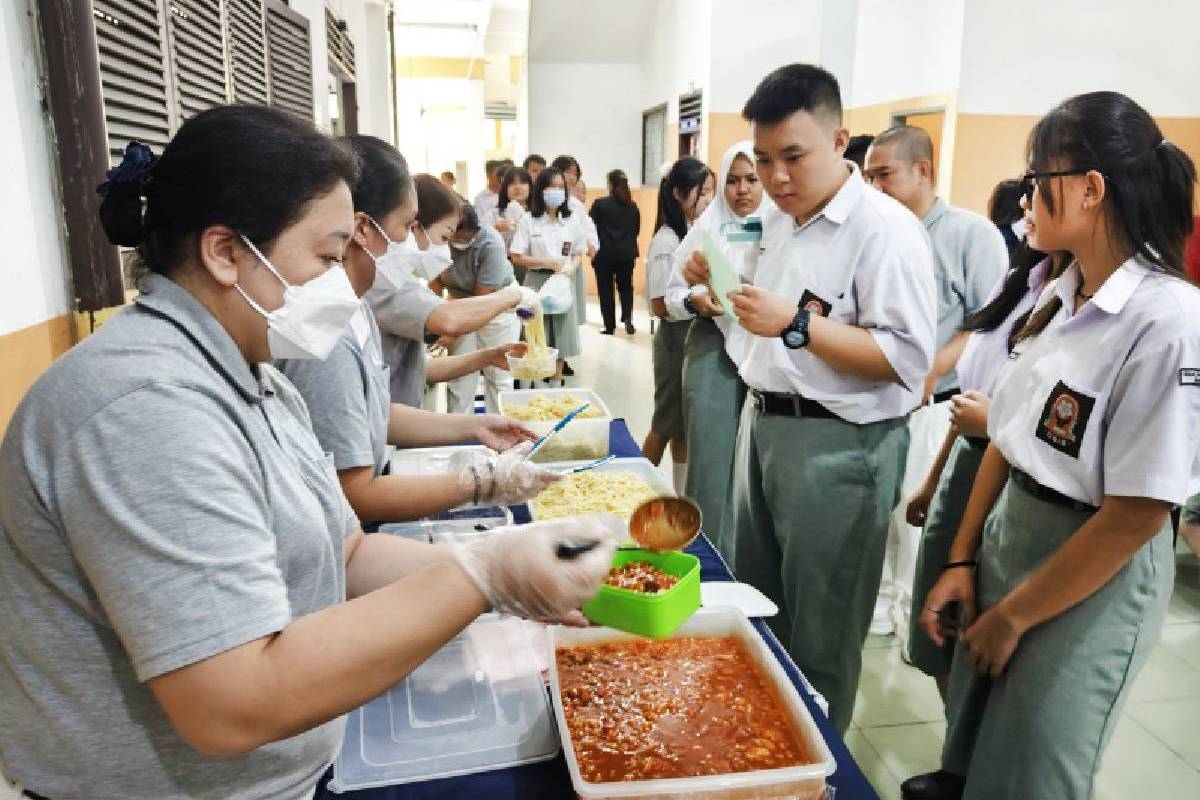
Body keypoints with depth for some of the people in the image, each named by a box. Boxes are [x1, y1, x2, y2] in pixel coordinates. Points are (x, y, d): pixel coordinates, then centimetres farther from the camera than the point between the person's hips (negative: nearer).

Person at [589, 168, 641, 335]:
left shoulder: (600, 204, -9)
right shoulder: (633, 206, 2)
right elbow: (636, 229, 10)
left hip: (604, 253, -3)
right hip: (627, 254, 3)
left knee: (606, 290, 7)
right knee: (626, 286, 15)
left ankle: (610, 325, 9)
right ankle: (627, 318, -5)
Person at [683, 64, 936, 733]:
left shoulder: (885, 228, -16)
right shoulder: (778, 221, 11)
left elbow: (908, 357, -22)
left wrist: (796, 324, -28)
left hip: (836, 448, -8)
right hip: (764, 426, 9)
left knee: (820, 639, 8)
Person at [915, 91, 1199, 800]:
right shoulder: (1060, 294, 1)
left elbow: (1138, 514, -20)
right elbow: (1009, 436, 6)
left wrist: (1014, 615, -12)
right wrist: (962, 561, 4)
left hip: (1092, 577, -6)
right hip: (1008, 533, 7)